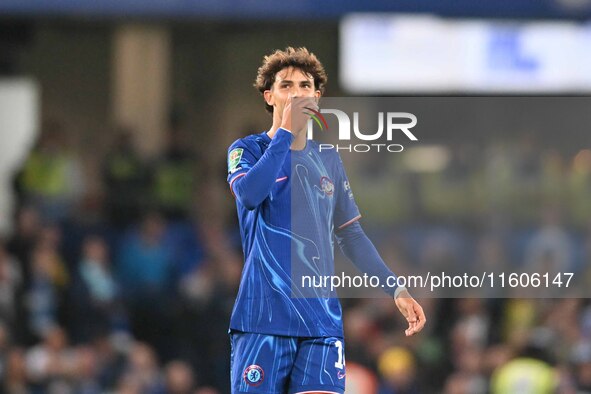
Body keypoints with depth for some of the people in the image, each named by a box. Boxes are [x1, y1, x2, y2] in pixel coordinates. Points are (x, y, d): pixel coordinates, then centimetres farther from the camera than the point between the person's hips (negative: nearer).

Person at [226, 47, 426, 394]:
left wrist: (396, 289, 13)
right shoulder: (248, 149, 3)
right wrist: (287, 131, -16)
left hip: (322, 321, 4)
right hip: (264, 316, -4)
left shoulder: (329, 161, 17)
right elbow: (249, 193, -19)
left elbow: (351, 234, 22)